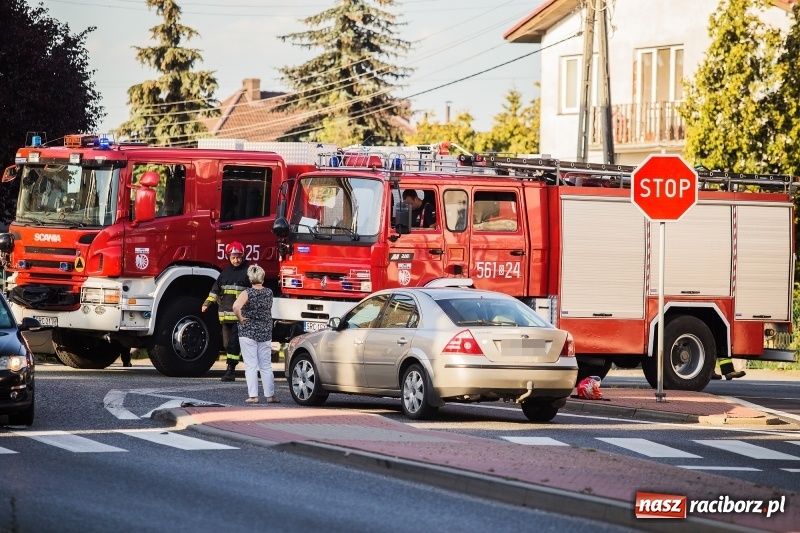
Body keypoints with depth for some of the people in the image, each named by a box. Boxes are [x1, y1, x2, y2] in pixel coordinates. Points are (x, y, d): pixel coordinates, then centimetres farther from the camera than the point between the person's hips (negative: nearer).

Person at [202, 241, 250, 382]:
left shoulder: (247, 272, 1)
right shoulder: (225, 273, 16)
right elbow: (216, 290, 19)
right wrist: (207, 303, 8)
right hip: (225, 314, 6)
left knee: (234, 343, -12)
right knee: (227, 343, 8)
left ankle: (231, 370, -12)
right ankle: (230, 369, 15)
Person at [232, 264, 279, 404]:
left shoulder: (248, 293, -12)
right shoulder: (269, 293, 1)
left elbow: (236, 306, -28)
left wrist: (240, 319, -14)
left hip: (248, 331, -4)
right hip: (265, 333, 4)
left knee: (251, 365, 0)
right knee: (266, 365, 9)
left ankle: (253, 395, -3)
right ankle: (270, 395, 8)